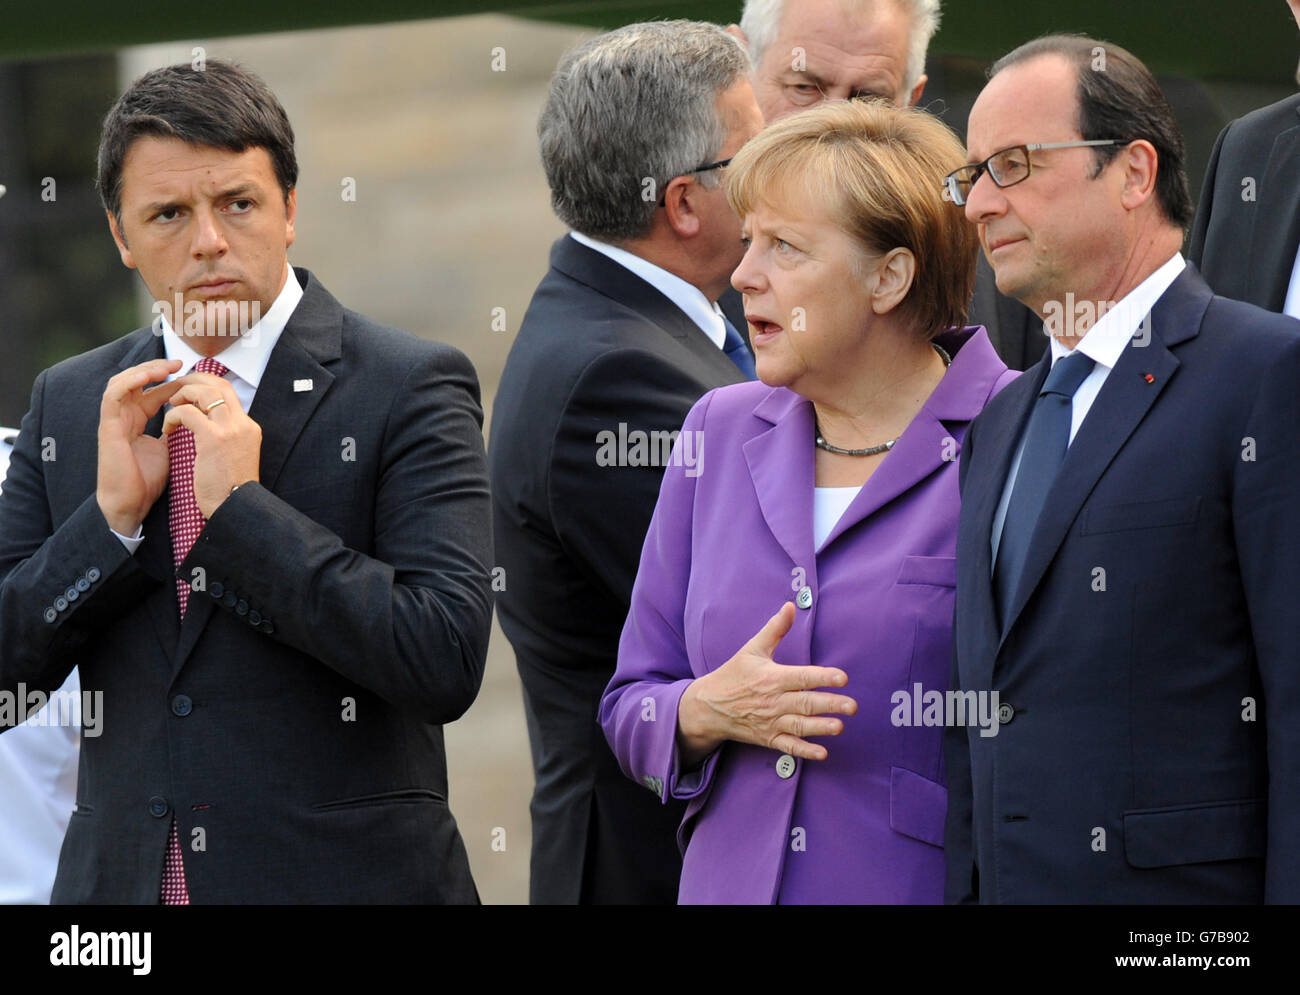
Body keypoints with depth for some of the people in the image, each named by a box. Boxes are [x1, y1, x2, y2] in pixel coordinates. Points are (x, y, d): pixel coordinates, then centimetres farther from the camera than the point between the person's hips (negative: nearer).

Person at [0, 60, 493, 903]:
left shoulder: (408, 389, -7)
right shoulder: (68, 401, 7)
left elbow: (447, 663, -17)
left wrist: (243, 509, -18)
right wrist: (111, 514, -12)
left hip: (344, 873, -3)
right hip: (123, 879, 3)